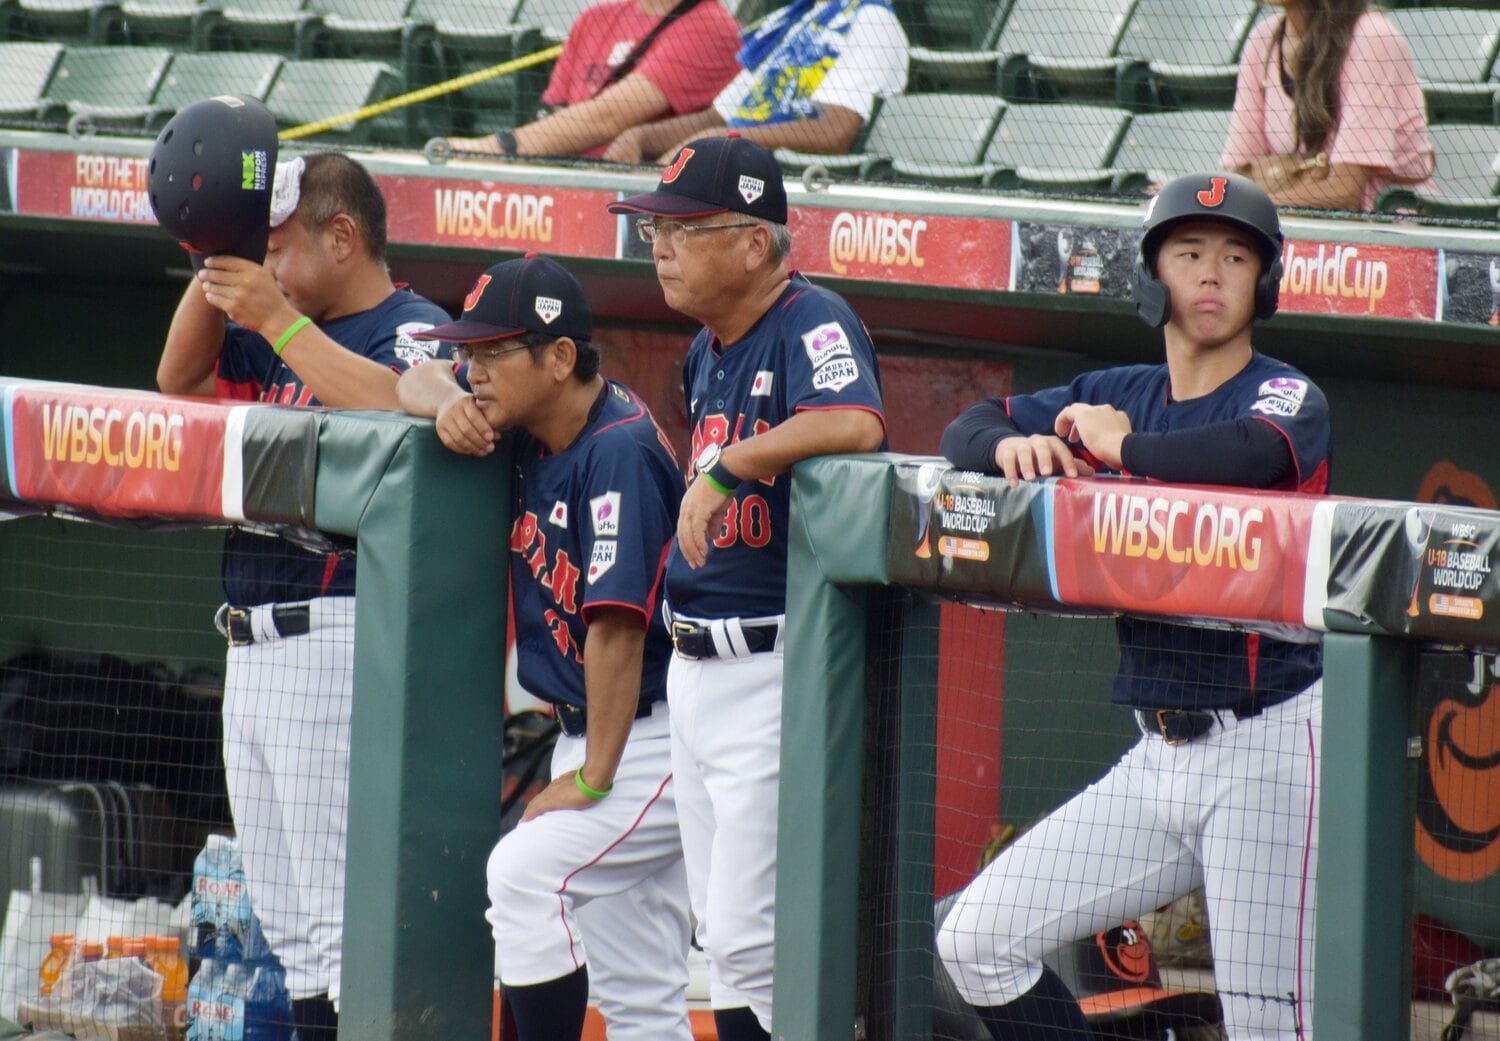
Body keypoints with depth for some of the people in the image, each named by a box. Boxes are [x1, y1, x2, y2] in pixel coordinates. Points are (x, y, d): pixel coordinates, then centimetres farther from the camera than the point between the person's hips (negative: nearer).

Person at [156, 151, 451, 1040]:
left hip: (340, 648, -9)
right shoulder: (289, 340, 17)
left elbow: (393, 408, -28)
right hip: (253, 654, 10)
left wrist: (276, 319, -25)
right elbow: (180, 378, 19)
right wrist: (214, 266, 6)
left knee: (345, 916, -13)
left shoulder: (414, 329, -8)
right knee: (286, 917, 13)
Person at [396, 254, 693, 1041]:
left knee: (524, 872, -27)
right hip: (585, 732, 9)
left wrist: (593, 777, -23)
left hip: (651, 737, -9)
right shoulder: (525, 423, 4)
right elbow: (418, 383, 19)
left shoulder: (617, 452, -20)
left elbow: (617, 624, -24)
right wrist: (449, 405, -6)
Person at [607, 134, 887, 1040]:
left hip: (782, 668, -10)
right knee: (724, 935, 14)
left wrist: (728, 464, -28)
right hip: (697, 665, 10)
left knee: (751, 935, -13)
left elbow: (855, 424, -34)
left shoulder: (811, 323, -15)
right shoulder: (708, 349, 12)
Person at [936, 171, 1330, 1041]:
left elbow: (1251, 454, -30)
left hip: (1267, 750, -7)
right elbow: (966, 431, 13)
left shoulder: (1288, 396, -6)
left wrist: (1120, 447, -16)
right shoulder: (1120, 395, 13)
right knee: (980, 941, 2)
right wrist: (1013, 445, -11)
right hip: (1160, 756, 7)